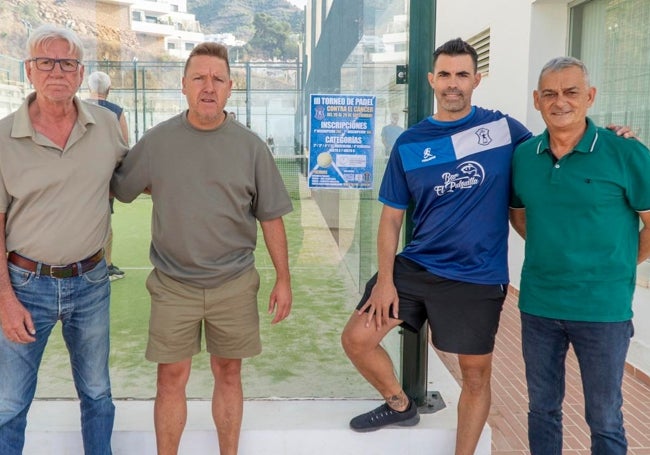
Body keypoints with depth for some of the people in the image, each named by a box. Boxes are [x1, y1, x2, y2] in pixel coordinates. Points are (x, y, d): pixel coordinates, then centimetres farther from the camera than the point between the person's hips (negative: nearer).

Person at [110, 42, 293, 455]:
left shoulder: (250, 145, -2)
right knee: (171, 378, 7)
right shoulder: (157, 141, -3)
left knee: (229, 373, 13)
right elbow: (116, 190, 8)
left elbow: (271, 218, 1)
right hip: (173, 285, 0)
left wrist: (283, 279, 1)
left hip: (234, 284, 1)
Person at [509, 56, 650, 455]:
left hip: (603, 309, -3)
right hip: (537, 305, 4)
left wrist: (617, 267, -1)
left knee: (604, 418, 13)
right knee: (543, 408, 19)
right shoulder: (523, 156, 1)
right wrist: (552, 252, 8)